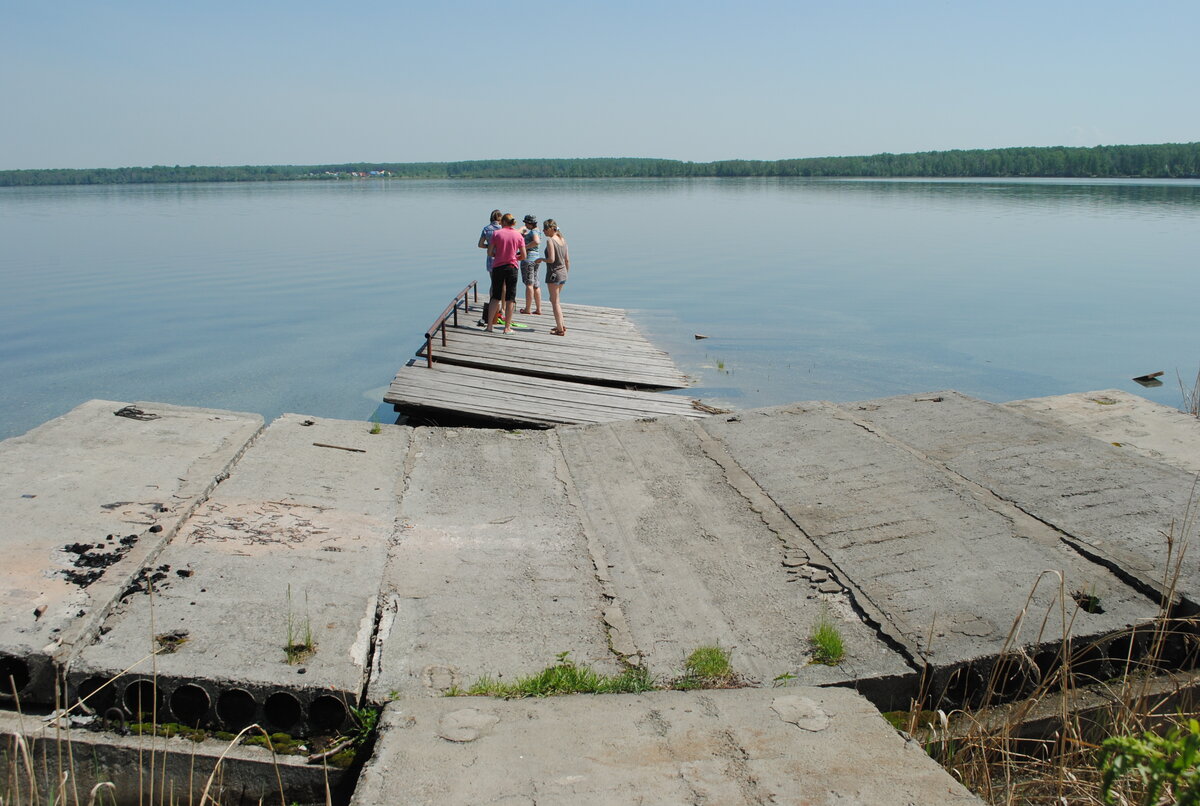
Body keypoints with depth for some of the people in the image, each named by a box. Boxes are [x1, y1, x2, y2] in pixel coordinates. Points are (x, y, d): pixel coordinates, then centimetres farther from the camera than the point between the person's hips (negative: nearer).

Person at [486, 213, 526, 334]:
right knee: (510, 298, 5)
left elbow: (489, 253, -4)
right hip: (512, 267, 0)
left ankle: (489, 325, 7)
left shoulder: (496, 233, -3)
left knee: (495, 297, 10)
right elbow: (524, 256, 1)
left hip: (497, 267, 0)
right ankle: (507, 327, 6)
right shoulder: (518, 236, 0)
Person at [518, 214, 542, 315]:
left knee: (529, 284, -5)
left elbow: (537, 242, -33)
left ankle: (527, 309, 1)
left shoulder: (533, 232, -14)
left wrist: (526, 247, -24)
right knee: (535, 285, 11)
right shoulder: (536, 231, 16)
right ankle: (538, 309, 12)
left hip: (528, 258, -10)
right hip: (536, 258, 10)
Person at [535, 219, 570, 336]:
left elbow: (551, 259, -23)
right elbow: (567, 259, 11)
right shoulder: (562, 240, 8)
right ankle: (561, 324, 25)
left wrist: (541, 259, -5)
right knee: (555, 300, 22)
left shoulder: (550, 241, -15)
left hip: (554, 273, -8)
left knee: (555, 302, 0)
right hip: (563, 273, 8)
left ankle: (560, 329, 1)